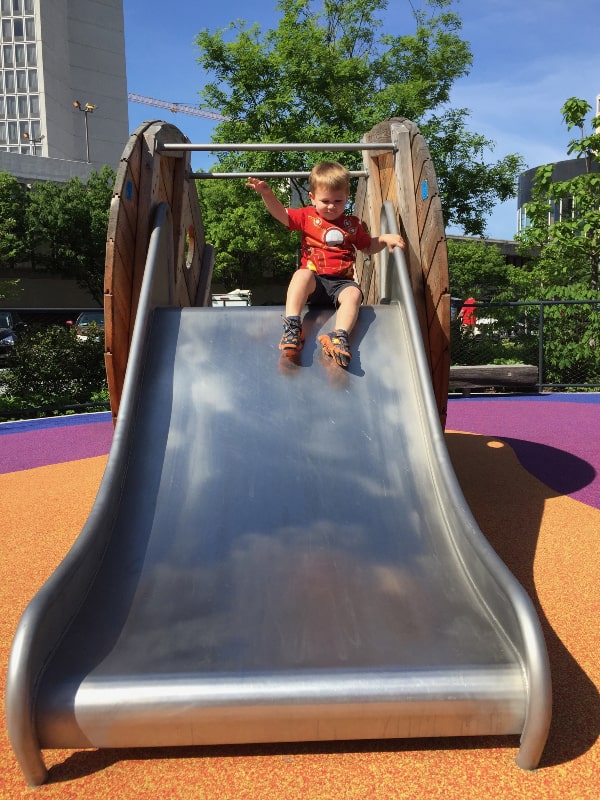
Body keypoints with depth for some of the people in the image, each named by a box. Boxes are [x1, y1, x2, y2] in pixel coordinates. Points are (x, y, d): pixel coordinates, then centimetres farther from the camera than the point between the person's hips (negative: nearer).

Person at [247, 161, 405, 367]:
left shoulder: (352, 224, 20)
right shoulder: (307, 216, 13)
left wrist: (385, 238, 12)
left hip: (342, 283, 2)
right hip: (314, 281, -2)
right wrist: (267, 194, -14)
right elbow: (281, 214, 4)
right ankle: (292, 325, -43)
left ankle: (339, 336, -46)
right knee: (302, 274, -36)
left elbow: (368, 246, 32)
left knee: (353, 293, -31)